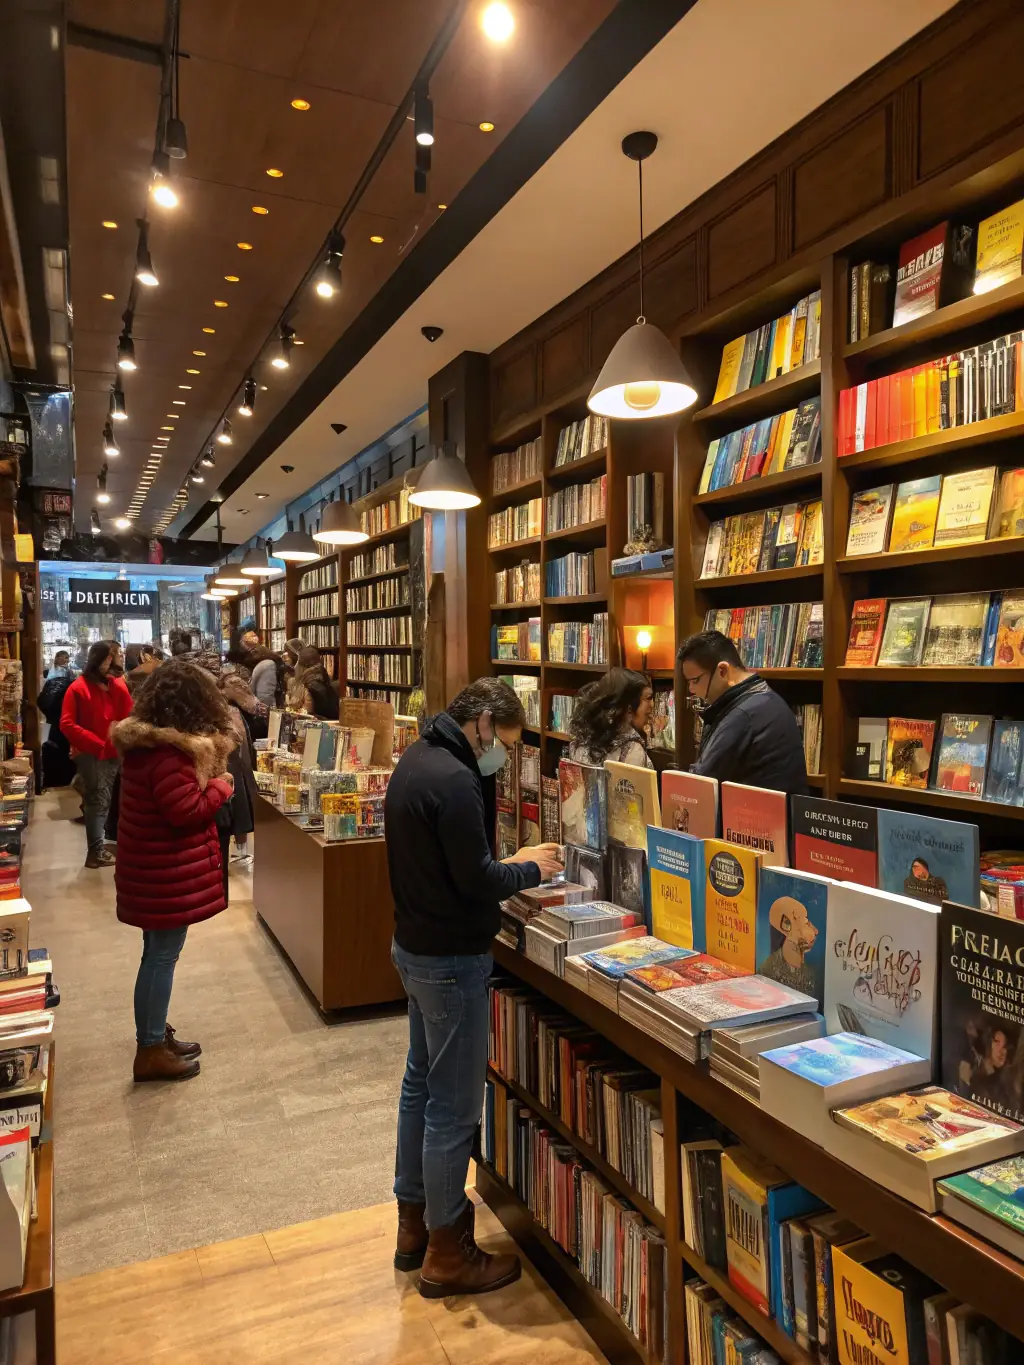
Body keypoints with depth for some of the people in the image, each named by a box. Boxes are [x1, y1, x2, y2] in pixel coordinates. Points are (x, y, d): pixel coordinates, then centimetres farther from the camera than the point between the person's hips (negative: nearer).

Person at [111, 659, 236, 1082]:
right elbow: (189, 812, -24)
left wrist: (206, 774, 0)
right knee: (162, 957, 2)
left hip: (155, 867, 10)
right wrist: (220, 784, -10)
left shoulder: (142, 740, 6)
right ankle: (150, 1052, 15)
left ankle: (156, 1034, 34)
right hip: (169, 872, -10)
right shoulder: (166, 753, -26)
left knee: (157, 953, 20)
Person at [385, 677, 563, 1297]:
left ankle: (415, 1220, 38)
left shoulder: (417, 760, 6)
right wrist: (531, 869, -7)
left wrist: (509, 863, 4)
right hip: (451, 960, -10)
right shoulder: (454, 781, -25)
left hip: (415, 945, 10)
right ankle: (447, 1253, 22)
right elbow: (477, 881, -23)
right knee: (453, 1106, 5)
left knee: (422, 1084, 22)